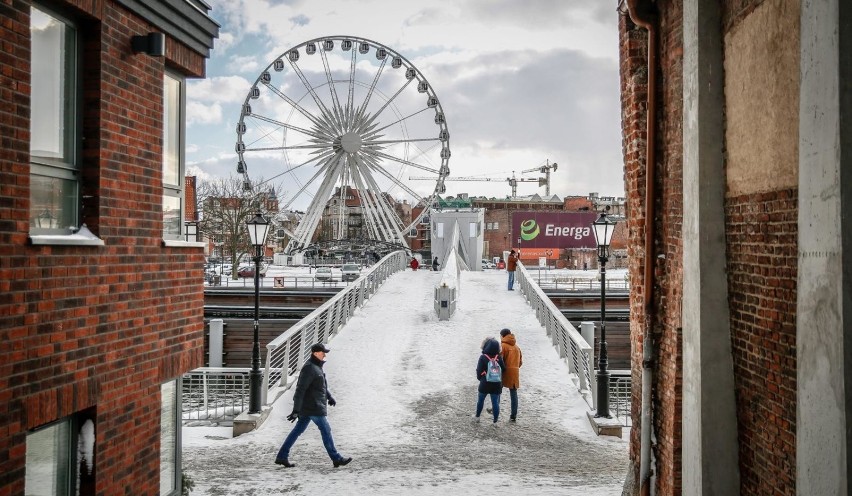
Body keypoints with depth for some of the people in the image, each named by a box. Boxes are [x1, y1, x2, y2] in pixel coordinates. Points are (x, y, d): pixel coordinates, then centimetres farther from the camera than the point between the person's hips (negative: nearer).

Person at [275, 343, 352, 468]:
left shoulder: (317, 366, 14)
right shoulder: (309, 368, -19)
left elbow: (322, 384, 29)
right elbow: (300, 390, -22)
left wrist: (329, 397, 22)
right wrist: (296, 410, -25)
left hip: (308, 407, 10)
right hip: (313, 407, -10)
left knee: (298, 430, 11)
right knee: (326, 430, -3)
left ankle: (282, 456, 14)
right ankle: (336, 459, 5)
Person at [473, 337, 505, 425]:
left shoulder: (483, 357, -13)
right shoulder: (499, 358, -6)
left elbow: (479, 371, -11)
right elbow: (504, 369, -1)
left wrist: (480, 378, 8)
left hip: (485, 384, -1)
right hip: (496, 384, 1)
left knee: (480, 400, 18)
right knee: (495, 402, 6)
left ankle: (477, 417, 31)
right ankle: (495, 421, 9)